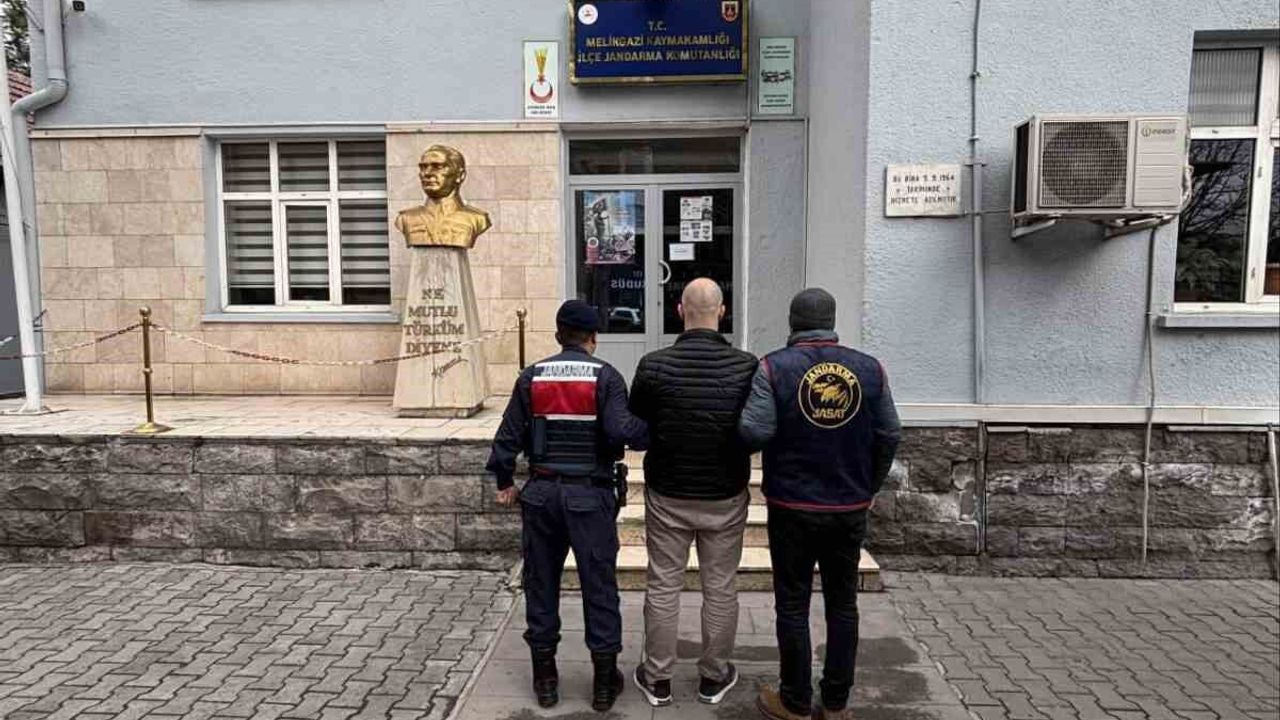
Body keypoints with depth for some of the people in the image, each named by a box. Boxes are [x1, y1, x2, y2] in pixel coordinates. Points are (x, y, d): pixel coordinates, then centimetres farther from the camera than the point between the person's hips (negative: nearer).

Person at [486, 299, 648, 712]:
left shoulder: (532, 377, 3)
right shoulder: (605, 376, -7)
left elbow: (508, 436, 3)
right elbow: (621, 430, -20)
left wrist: (504, 482, 15)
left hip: (542, 492, 3)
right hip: (591, 494, -3)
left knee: (541, 583, 14)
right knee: (599, 586, 8)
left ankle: (545, 678, 25)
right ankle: (605, 681, 18)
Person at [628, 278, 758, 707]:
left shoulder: (654, 365, -14)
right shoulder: (746, 367, -13)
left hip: (667, 495, 0)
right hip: (726, 498, 1)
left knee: (663, 587, 13)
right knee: (720, 589, 14)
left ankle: (657, 680, 26)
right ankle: (714, 678, 29)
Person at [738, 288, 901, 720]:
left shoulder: (774, 367, -10)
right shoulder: (869, 368, -1)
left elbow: (754, 432, -19)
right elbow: (889, 436, 2)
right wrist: (869, 487, 14)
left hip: (793, 507, -3)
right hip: (850, 507, 3)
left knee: (793, 605, 10)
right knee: (843, 603, 15)